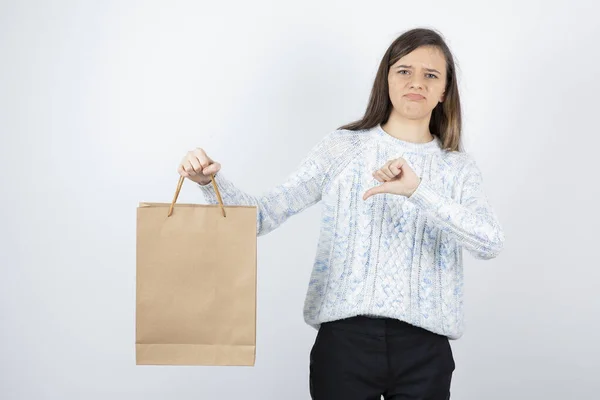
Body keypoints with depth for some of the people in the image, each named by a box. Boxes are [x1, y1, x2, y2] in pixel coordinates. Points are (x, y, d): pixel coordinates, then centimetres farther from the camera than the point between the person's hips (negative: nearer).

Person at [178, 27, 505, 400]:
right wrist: (212, 181, -19)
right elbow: (263, 216, -1)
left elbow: (491, 243, -12)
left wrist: (418, 191, -24)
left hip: (424, 347, 1)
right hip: (345, 338, -1)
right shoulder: (342, 147, 5)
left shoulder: (460, 168, 6)